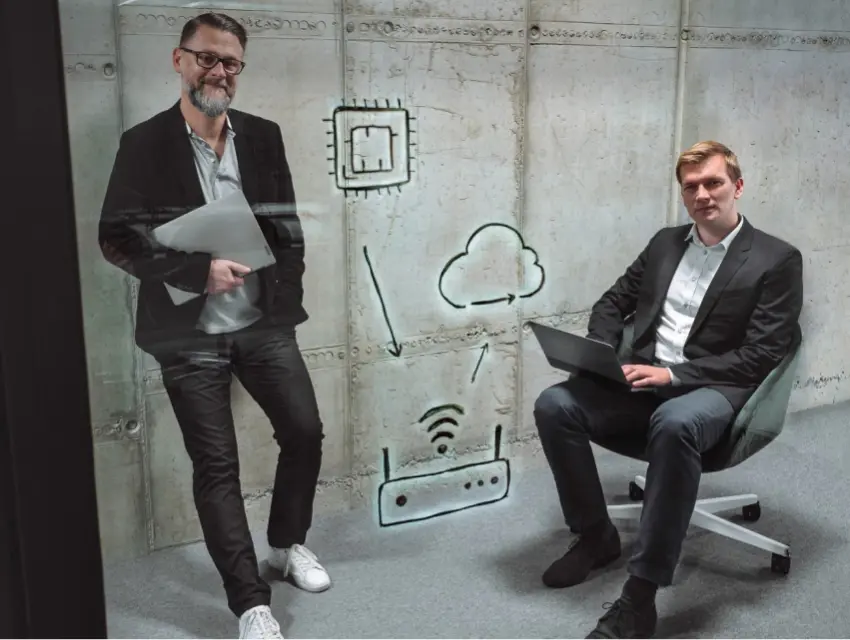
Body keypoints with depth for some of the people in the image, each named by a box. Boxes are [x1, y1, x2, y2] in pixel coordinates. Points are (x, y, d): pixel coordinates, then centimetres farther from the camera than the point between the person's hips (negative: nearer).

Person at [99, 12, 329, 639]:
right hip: (190, 334, -3)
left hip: (264, 322, 4)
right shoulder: (145, 142, -4)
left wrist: (286, 292, -2)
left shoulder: (264, 136, 6)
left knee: (305, 432, 6)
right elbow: (117, 237, -10)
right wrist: (200, 270, -19)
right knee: (216, 465, 0)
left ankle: (289, 543, 33)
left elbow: (286, 223, 10)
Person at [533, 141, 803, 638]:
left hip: (712, 389, -5)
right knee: (555, 404, -21)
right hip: (642, 380, 5)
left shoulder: (777, 260, -1)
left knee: (675, 424, -41)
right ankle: (596, 535, 0)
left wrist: (674, 374, -18)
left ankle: (640, 597, -32)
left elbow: (760, 355, -9)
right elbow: (613, 303, 20)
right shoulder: (665, 243, 15)